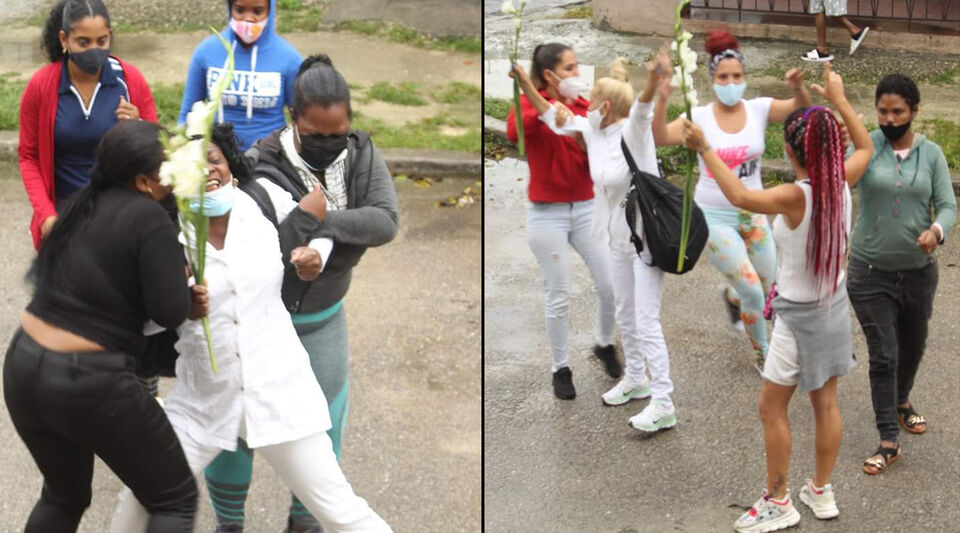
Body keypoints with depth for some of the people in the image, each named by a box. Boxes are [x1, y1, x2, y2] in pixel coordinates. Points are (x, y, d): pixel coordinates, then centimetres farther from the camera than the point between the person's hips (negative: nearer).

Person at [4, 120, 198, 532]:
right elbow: (170, 312, -16)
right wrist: (181, 271, 3)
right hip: (88, 384, -8)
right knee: (176, 500, 9)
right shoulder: (149, 218, -14)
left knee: (64, 496, 30)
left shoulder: (86, 203, 10)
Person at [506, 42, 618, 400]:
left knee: (611, 284, 3)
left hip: (586, 208, 4)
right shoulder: (529, 102, -8)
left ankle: (605, 345, 31)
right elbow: (514, 132, -31)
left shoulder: (585, 107, 3)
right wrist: (556, 103, -33)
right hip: (547, 213, -4)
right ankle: (561, 369, 20)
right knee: (558, 297, 3)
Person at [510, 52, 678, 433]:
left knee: (646, 321, -7)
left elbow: (642, 109, -45)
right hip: (618, 238, 8)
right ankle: (635, 380, 40)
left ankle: (663, 405, -1)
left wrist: (653, 80, -67)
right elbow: (551, 115, 11)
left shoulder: (632, 132, -23)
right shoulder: (592, 132, -1)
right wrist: (523, 80, 4)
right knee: (624, 315, 21)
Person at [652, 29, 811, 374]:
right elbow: (660, 138, -26)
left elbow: (801, 109, -18)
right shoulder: (700, 117, -13)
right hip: (714, 216, -4)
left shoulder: (759, 110, -6)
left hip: (752, 213, 4)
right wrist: (662, 99, -40)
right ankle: (763, 357, 16)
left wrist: (798, 88, -39)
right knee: (752, 291, -9)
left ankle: (730, 295, 53)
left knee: (767, 287, 17)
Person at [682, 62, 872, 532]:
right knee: (825, 403, 18)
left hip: (800, 316, -7)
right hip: (834, 305, 7)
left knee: (772, 408, 8)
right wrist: (839, 101, 15)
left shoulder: (795, 197, -29)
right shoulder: (840, 184, -9)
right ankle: (821, 491, 32)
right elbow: (865, 148, 13)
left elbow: (740, 196, -45)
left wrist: (704, 149, -38)